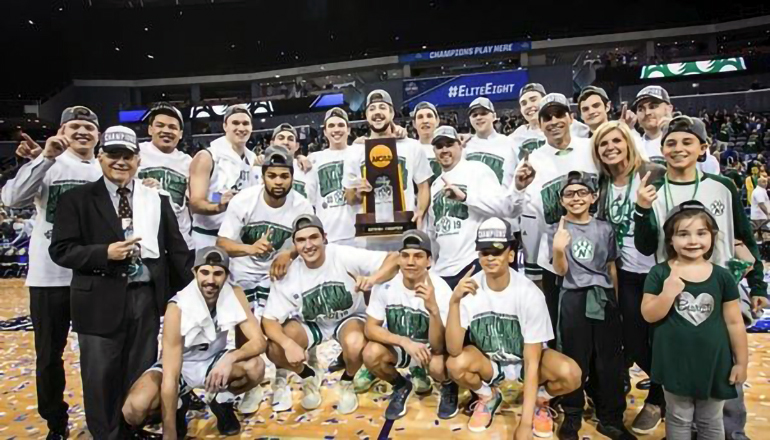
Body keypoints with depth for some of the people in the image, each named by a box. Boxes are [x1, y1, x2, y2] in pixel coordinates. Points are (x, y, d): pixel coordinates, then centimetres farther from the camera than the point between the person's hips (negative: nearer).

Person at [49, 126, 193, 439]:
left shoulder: (157, 199, 10)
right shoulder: (77, 198, 3)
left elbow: (176, 247, 9)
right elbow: (60, 250, -2)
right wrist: (105, 253, -17)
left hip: (147, 298, 2)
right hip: (101, 301, -2)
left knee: (141, 375, 12)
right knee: (101, 377, 7)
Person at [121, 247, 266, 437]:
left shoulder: (235, 294, -19)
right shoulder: (178, 308, -29)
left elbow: (259, 341, -20)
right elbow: (170, 378, -30)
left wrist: (231, 358, -41)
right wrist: (170, 435, -30)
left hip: (213, 361, 3)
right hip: (179, 365, -2)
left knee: (256, 367, -28)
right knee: (134, 409, -30)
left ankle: (222, 402, 4)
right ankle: (179, 406, 4)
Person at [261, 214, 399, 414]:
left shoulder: (344, 256, -26)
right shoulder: (288, 274, -19)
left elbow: (394, 259, -30)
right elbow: (269, 320, -17)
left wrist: (373, 278, -51)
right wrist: (289, 343, -36)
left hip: (348, 318, -2)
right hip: (310, 324, 3)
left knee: (355, 344, -36)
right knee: (275, 350, -23)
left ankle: (347, 383, 2)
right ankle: (309, 377, 13)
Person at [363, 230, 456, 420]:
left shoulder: (441, 290, -27)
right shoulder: (385, 284, -21)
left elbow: (438, 347, -30)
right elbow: (370, 328, -15)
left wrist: (433, 309, -48)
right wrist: (406, 342, -30)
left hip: (430, 347, -2)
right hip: (399, 346, 2)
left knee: (438, 366, -34)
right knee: (371, 354, -27)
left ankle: (448, 386, 7)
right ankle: (401, 387, 7)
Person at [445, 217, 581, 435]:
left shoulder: (530, 293, -27)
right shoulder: (469, 289, -23)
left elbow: (531, 363, -23)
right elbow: (454, 350, -30)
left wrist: (525, 424, -26)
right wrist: (454, 302, -44)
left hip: (525, 358, -1)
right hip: (487, 361, 1)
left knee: (570, 373, -30)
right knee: (456, 365, -31)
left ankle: (536, 400, 6)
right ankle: (488, 397, 5)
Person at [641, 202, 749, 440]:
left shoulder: (722, 276, -4)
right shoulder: (660, 273, -9)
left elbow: (734, 322, 2)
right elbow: (649, 315, -10)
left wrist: (742, 361, 5)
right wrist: (667, 293, -25)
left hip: (714, 363, 2)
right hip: (676, 363, -2)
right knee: (678, 420, 16)